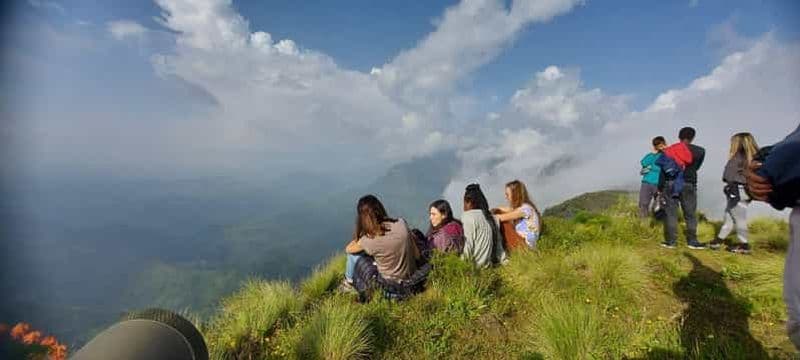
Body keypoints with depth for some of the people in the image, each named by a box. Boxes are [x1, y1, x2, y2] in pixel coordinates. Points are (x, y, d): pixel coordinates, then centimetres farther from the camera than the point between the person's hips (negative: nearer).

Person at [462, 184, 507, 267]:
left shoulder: (468, 217, -11)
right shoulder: (490, 216, 10)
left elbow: (468, 246, -15)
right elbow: (498, 242, 14)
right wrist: (503, 261, 19)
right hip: (488, 263, 8)